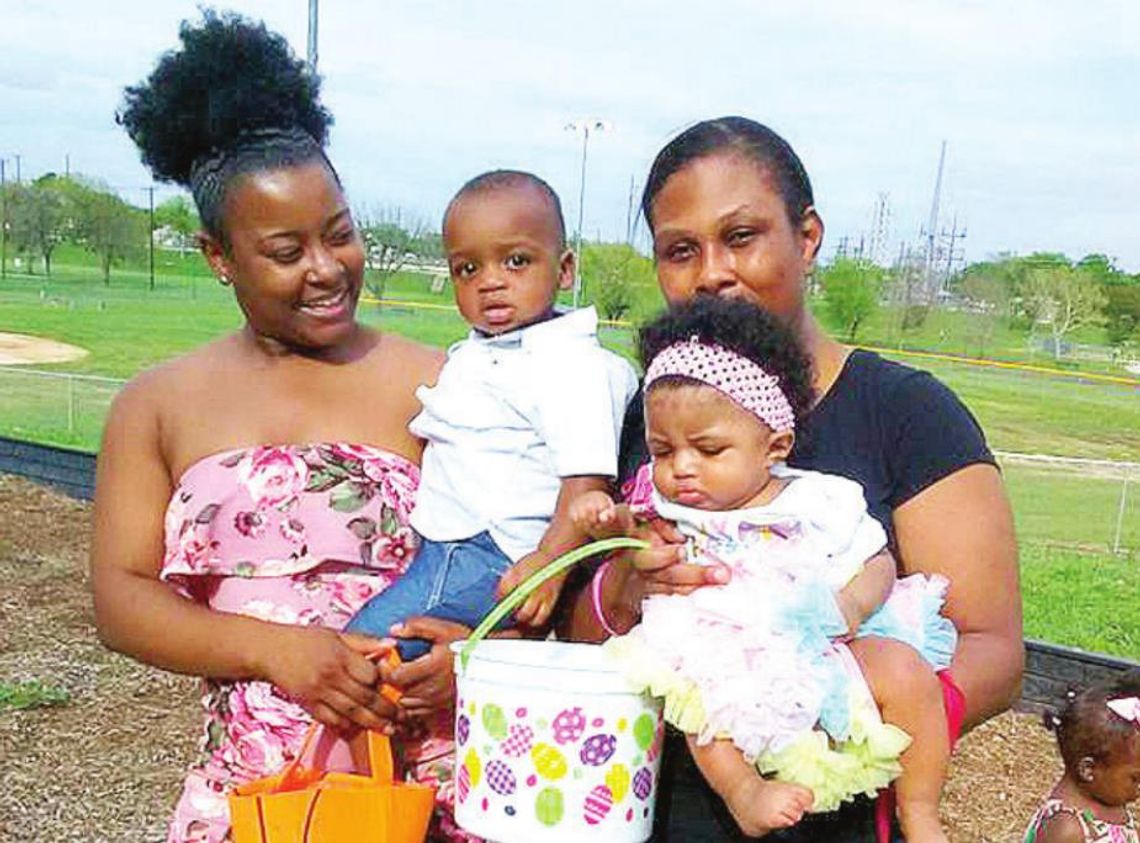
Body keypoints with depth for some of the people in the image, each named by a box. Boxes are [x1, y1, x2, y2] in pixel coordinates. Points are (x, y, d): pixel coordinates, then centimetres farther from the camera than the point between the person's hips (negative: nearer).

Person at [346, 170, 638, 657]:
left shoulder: (568, 362, -15)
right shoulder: (473, 355, 15)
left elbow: (589, 475, -23)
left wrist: (550, 561, -31)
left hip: (492, 558, -10)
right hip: (445, 547, 10)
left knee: (362, 647, -17)